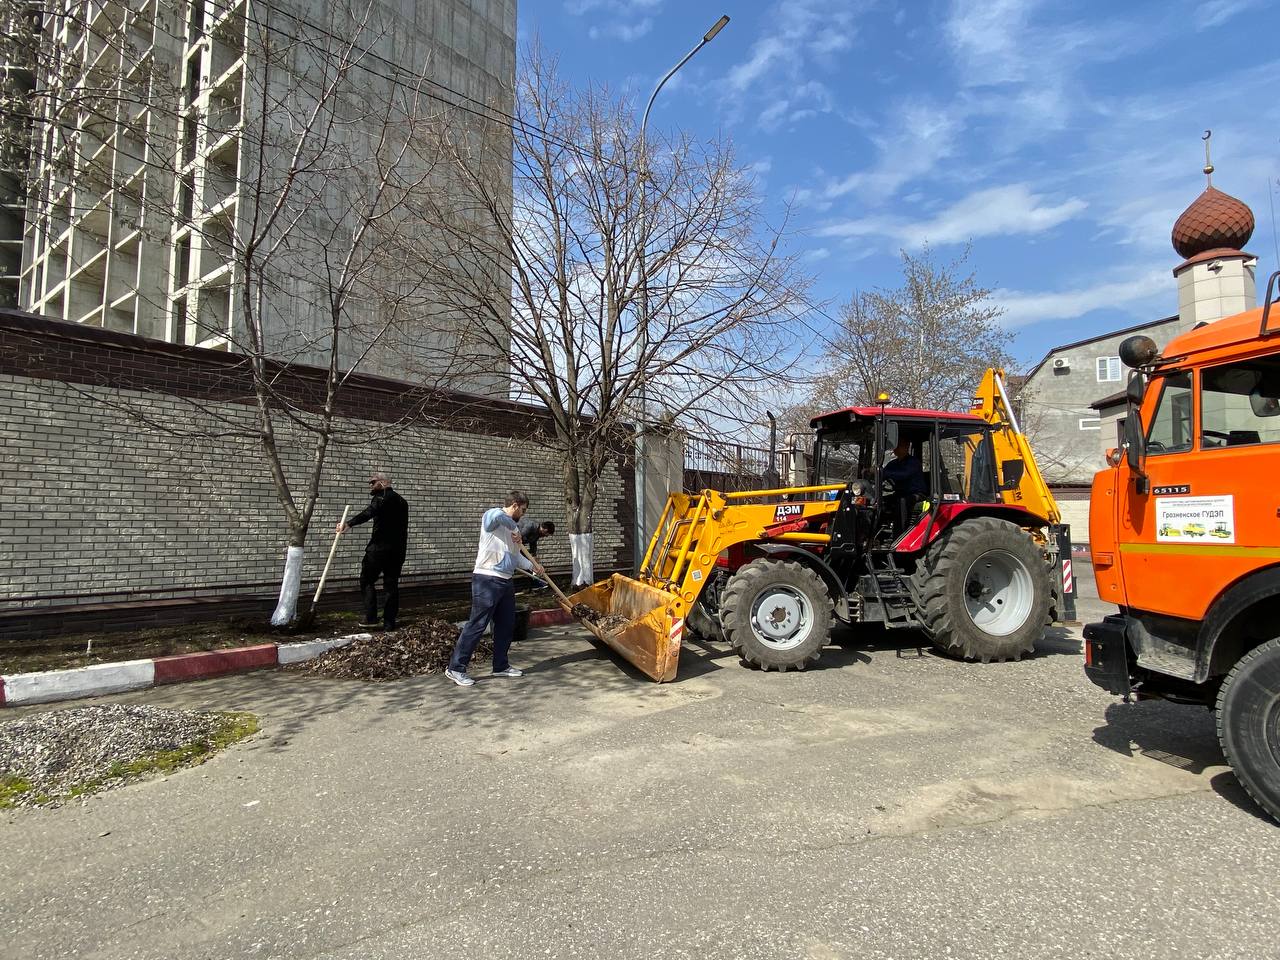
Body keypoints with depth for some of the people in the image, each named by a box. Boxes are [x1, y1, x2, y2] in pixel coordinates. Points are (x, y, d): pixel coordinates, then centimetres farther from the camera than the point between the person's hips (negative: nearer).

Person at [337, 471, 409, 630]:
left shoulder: (382, 497, -7)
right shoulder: (401, 500, 19)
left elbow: (369, 512, -27)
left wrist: (349, 524, -40)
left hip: (379, 547, -7)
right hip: (398, 549, 7)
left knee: (367, 581, 5)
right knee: (391, 584, 8)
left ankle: (371, 618, 0)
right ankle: (389, 622, 8)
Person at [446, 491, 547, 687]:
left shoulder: (513, 527, 18)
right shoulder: (492, 516, -8)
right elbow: (497, 515, -35)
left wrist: (533, 565, 14)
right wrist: (514, 528, -20)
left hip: (505, 582, 9)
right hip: (487, 580, -9)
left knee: (507, 625, 13)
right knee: (477, 625, -6)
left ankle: (501, 666, 25)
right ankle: (456, 668, 2)